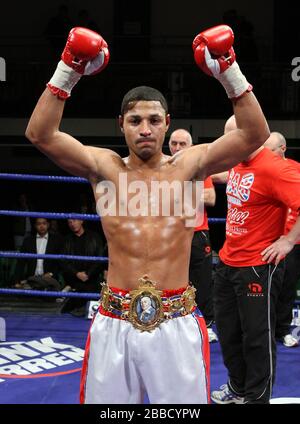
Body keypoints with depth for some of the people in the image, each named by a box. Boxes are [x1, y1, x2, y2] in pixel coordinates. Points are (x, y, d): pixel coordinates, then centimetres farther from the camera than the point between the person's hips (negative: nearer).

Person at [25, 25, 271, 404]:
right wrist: (68, 72, -16)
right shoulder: (104, 167, 2)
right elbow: (39, 134, -8)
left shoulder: (189, 166, 2)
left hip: (176, 323, 0)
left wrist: (229, 72, -16)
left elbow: (255, 134, -7)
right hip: (115, 323, 0)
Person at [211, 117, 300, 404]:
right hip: (228, 262, 9)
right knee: (228, 330, 19)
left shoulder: (273, 169, -21)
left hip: (257, 267, -9)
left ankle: (257, 398, 16)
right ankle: (238, 388, 36)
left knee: (256, 336, 2)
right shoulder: (237, 165, 7)